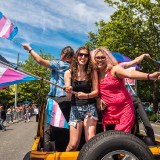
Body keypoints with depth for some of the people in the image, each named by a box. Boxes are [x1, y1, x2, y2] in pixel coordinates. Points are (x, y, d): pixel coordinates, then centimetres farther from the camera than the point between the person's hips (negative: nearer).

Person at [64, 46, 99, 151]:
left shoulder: (92, 72, 0)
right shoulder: (69, 73, 0)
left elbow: (96, 91, 0)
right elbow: (69, 96, -2)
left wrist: (86, 95, -21)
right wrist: (68, 91, -25)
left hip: (90, 107, 0)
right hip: (76, 108, 0)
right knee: (73, 144, 0)